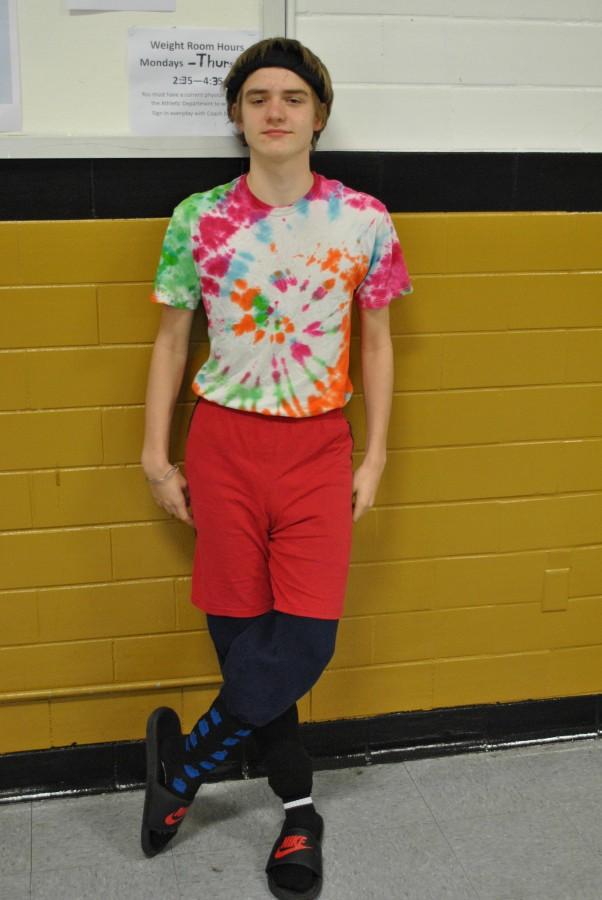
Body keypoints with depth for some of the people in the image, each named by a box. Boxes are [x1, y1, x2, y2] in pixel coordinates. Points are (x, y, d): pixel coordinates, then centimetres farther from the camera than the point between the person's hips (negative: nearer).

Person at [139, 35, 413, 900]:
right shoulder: (198, 219, -1)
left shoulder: (363, 221, -1)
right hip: (223, 442, 0)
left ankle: (182, 763, 18)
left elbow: (376, 342, 7)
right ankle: (298, 808, 23)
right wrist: (156, 457, 3)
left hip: (319, 446, 0)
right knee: (241, 633, 4)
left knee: (305, 638, -6)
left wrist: (374, 459, 2)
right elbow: (171, 341, 6)